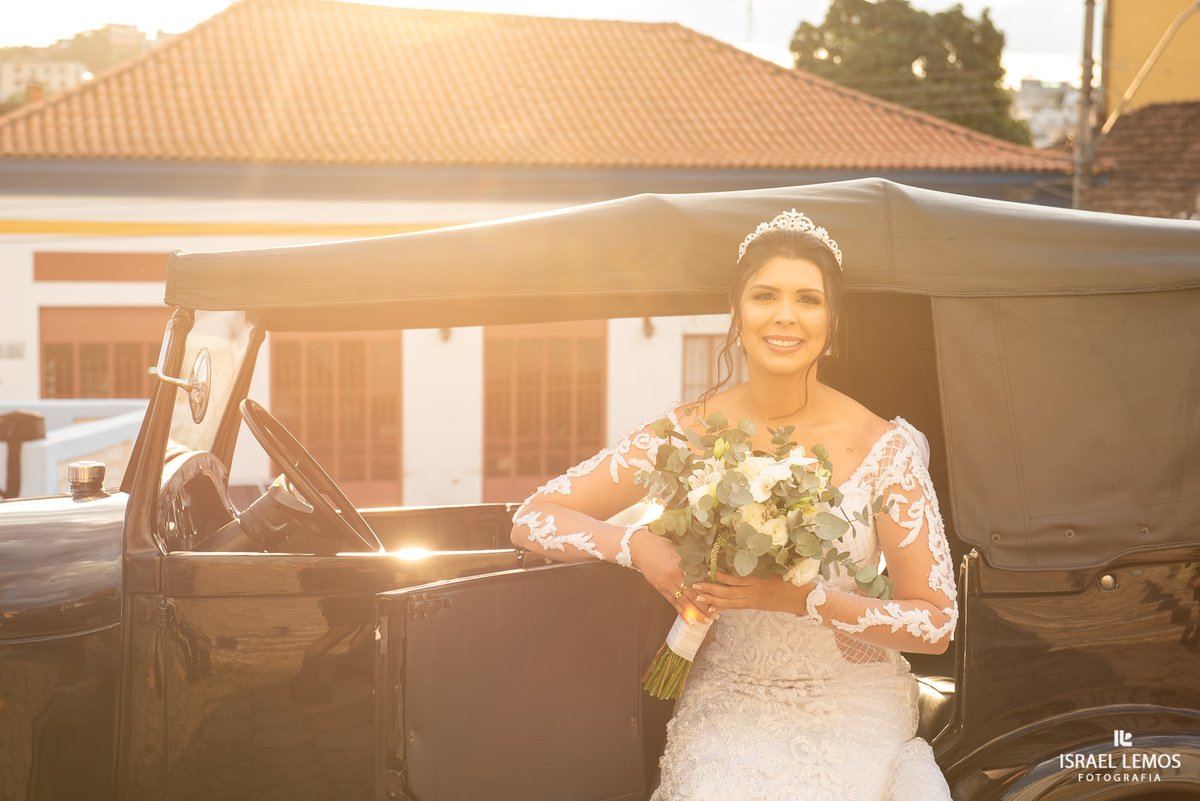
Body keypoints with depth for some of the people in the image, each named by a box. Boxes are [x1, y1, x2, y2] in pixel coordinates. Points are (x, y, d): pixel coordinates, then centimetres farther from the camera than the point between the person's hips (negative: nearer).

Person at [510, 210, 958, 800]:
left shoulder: (883, 449, -6)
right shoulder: (688, 435, -3)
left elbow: (936, 624, -6)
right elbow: (532, 519, 0)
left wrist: (801, 597, -20)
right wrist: (636, 545, -19)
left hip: (853, 702, 0)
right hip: (728, 702, 1)